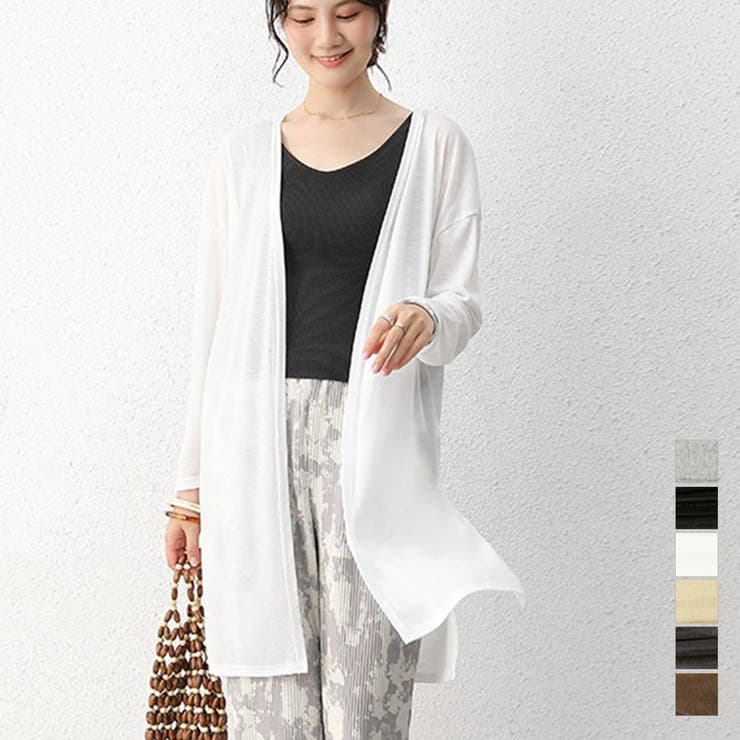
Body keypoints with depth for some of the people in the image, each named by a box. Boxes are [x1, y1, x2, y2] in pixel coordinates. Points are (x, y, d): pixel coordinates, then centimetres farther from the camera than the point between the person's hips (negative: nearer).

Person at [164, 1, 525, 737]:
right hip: (257, 442, 2)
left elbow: (463, 302, 3)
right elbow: (213, 322, 13)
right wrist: (191, 483, 10)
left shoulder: (432, 144, 8)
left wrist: (426, 319, -22)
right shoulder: (243, 158, 13)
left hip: (374, 442, -1)